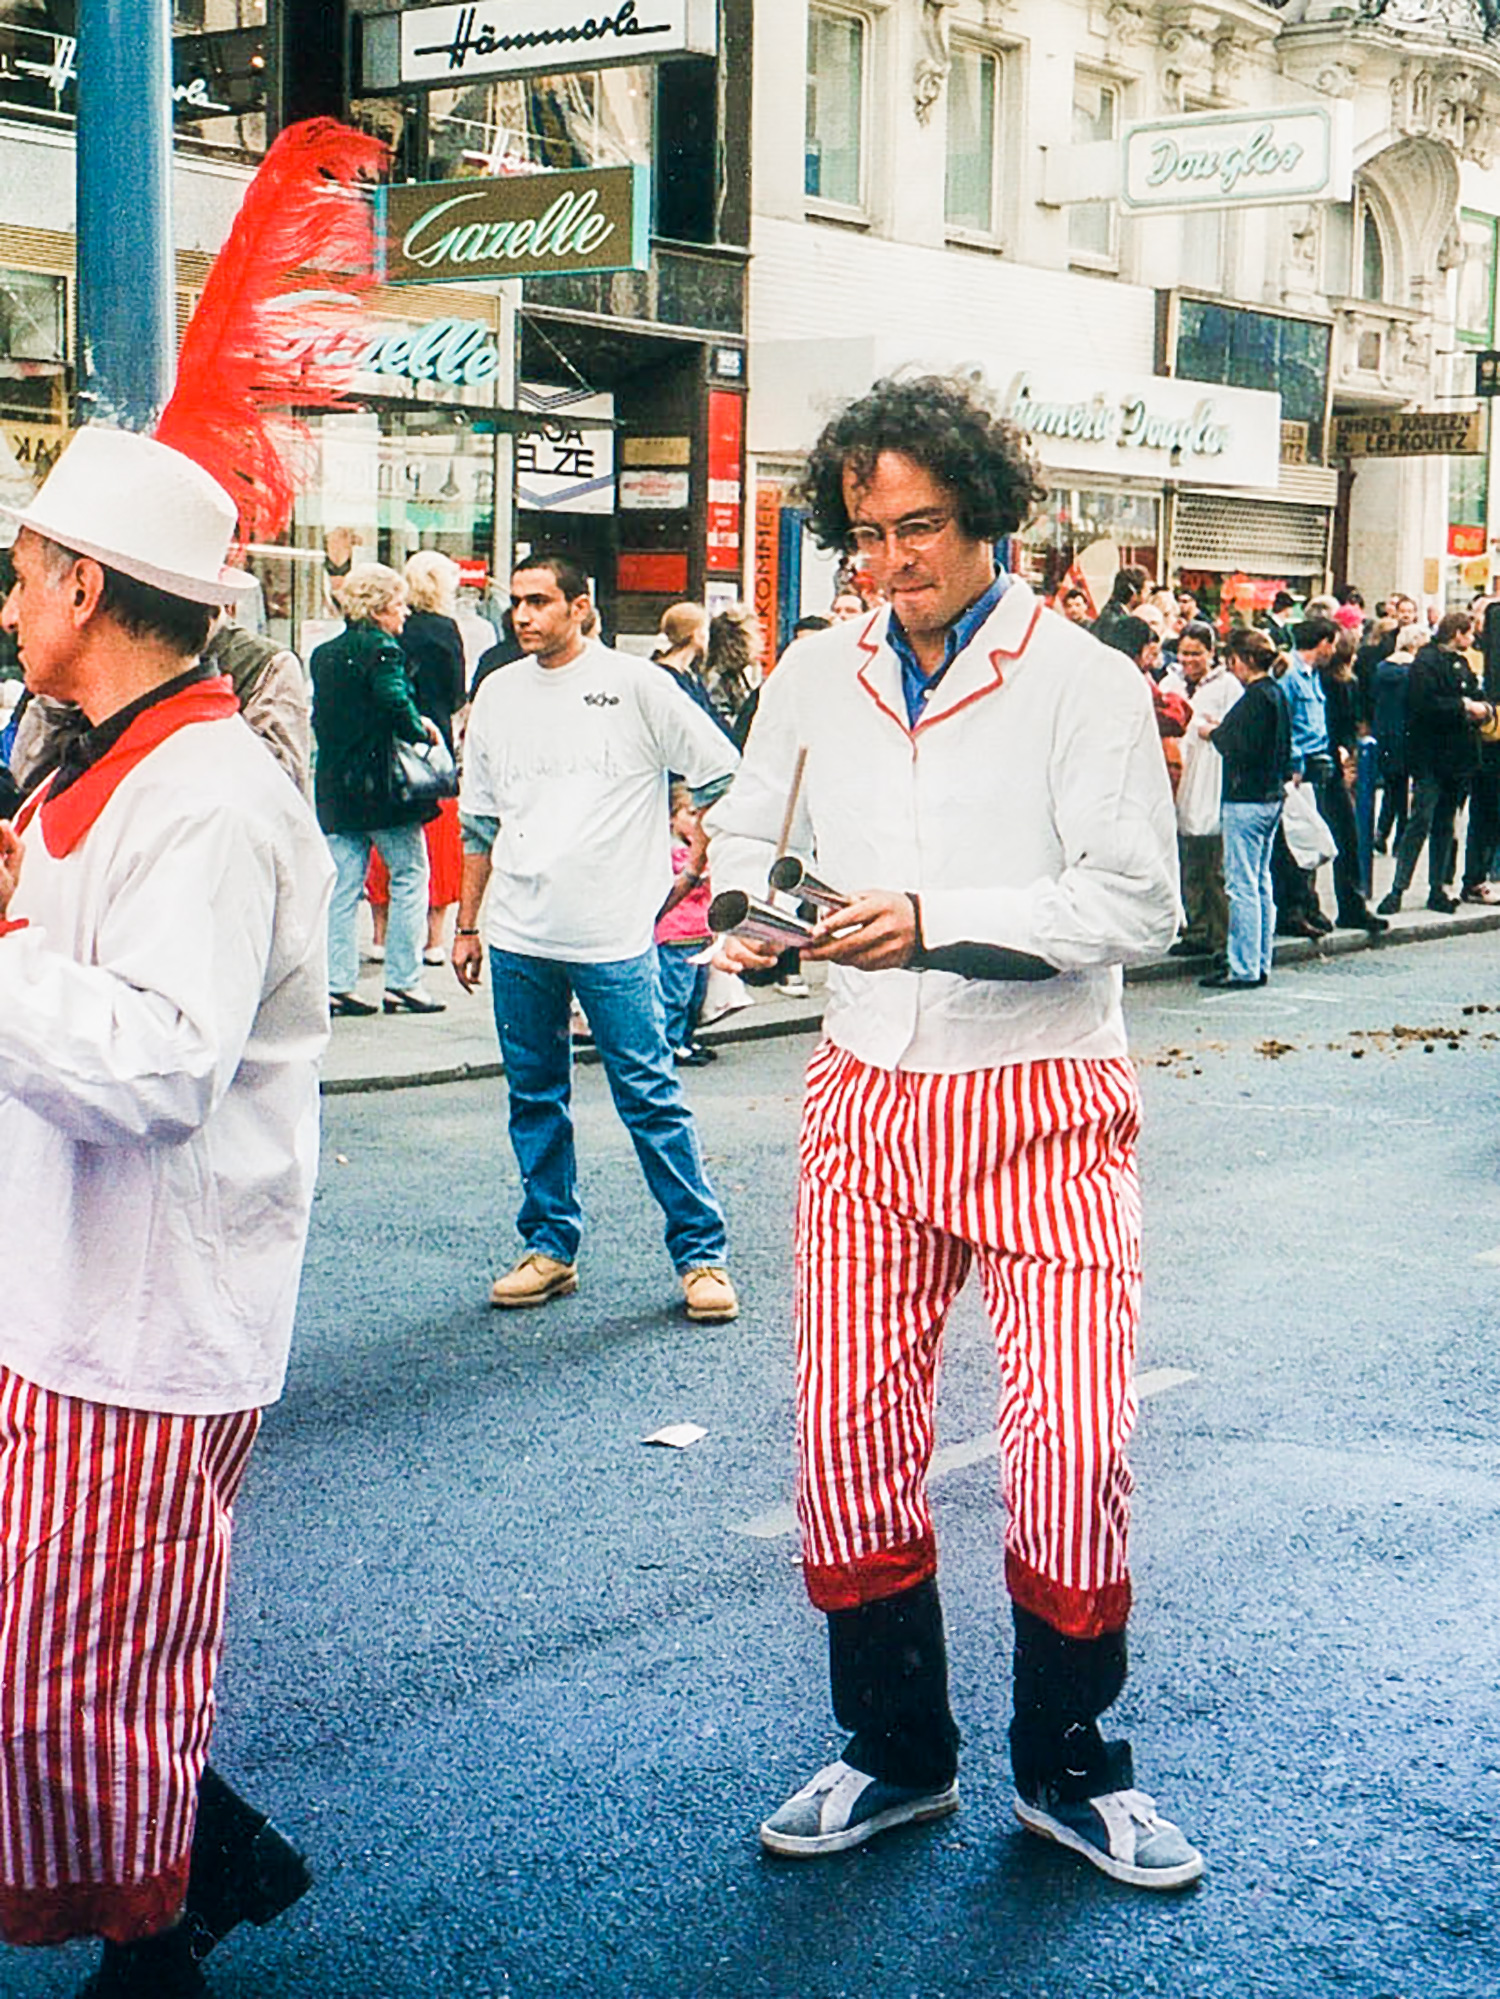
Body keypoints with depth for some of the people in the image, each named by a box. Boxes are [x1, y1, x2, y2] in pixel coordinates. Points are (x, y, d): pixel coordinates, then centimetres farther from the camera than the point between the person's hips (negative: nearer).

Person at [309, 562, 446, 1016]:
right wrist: (423, 732, -8)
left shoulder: (322, 654, 12)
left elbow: (320, 718, 13)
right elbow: (396, 705, -24)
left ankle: (336, 984, 6)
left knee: (343, 886, 8)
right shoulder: (382, 650, -11)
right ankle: (403, 983, 4)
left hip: (335, 787, 7)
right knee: (410, 876, 5)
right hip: (381, 786, -7)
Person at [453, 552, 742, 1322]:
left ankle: (701, 1252, 4)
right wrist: (467, 924, 16)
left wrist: (689, 856, 1)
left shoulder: (635, 685, -3)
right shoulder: (498, 694, 11)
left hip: (613, 937, -5)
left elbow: (724, 776, 2)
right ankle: (549, 1246, 21)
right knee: (535, 1099, 10)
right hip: (518, 938, 5)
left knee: (650, 1098, -4)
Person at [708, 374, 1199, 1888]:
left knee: (1072, 1438, -7)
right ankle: (896, 1750, 23)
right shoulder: (817, 677, 9)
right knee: (847, 1429, 4)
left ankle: (1066, 1766, 14)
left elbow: (1136, 903, -12)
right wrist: (740, 898, -2)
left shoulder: (1085, 682, -5)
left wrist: (935, 918, -22)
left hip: (1046, 1109, -4)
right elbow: (747, 827, 22)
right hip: (869, 1098, 4)